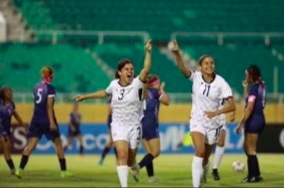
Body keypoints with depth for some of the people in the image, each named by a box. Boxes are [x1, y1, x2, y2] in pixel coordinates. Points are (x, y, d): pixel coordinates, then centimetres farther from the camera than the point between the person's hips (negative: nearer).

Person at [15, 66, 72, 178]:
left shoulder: (36, 86, 9)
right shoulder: (50, 88, -9)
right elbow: (49, 106, -16)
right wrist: (52, 122, -19)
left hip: (36, 120, 5)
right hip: (47, 120, -5)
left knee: (31, 144, -3)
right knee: (58, 144, 9)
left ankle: (20, 169, -18)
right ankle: (63, 171, 12)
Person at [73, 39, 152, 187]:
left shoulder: (136, 84, -11)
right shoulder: (114, 84, -1)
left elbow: (146, 70, -30)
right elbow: (105, 93, 22)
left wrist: (148, 52, -40)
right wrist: (85, 96, 26)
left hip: (134, 126, -1)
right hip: (118, 125, 1)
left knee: (129, 161, 8)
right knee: (122, 154, -20)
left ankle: (134, 166, 46)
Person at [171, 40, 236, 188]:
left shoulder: (220, 83, -10)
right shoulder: (196, 77, -9)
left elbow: (232, 106, -14)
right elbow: (181, 67, -29)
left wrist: (216, 112, -29)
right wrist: (176, 53, -47)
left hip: (212, 123, 1)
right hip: (197, 121, -1)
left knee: (205, 157, 13)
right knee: (200, 150, -24)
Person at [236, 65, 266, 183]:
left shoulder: (254, 87, -16)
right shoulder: (261, 86, 11)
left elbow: (249, 107, -20)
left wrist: (241, 123, -19)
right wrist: (245, 88, 16)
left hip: (253, 120, -10)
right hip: (259, 119, 10)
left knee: (250, 150, -1)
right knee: (248, 148, 19)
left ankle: (254, 176, 4)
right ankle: (255, 174, 21)